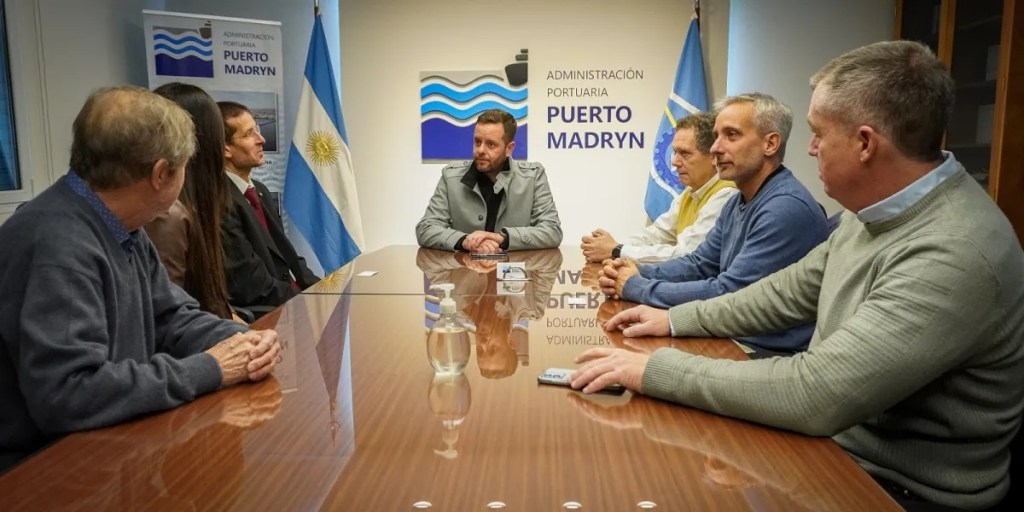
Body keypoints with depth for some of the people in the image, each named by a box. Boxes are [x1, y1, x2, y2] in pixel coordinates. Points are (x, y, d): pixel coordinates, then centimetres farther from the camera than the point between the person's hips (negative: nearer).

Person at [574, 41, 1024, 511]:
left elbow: (818, 394, -33)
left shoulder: (955, 256, -29)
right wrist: (677, 320, 8)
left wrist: (656, 369, -27)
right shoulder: (881, 207, 1)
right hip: (834, 438, 7)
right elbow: (794, 290, 12)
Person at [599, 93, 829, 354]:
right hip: (735, 340, 8)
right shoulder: (738, 203, 9)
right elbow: (699, 264, 14)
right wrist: (641, 273, -5)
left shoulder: (787, 209, -22)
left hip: (771, 354, -8)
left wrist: (639, 288, -15)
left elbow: (726, 294, -24)